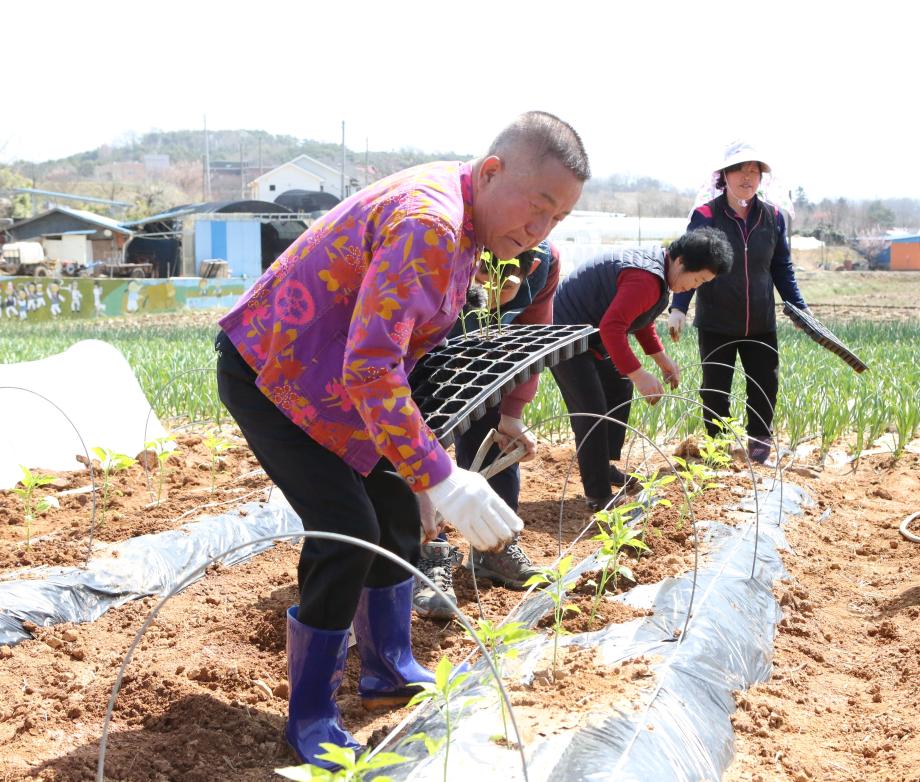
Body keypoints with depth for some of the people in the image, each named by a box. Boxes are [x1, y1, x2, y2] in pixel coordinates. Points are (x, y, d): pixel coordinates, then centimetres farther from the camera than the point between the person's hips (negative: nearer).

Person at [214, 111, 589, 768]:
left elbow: (390, 357, 10)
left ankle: (390, 674, 25)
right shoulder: (425, 225, -30)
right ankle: (310, 722, 0)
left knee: (395, 510, 10)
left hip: (324, 376, 10)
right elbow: (370, 370, -38)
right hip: (268, 374, -10)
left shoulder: (457, 218, 3)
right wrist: (440, 479, -41)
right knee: (348, 529, -15)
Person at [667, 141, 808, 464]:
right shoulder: (704, 216, -10)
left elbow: (782, 268, 8)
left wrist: (799, 307, 4)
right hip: (716, 324, -3)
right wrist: (678, 307, -17)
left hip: (761, 324, 3)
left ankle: (759, 437, 32)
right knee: (715, 387, 9)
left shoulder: (773, 217, 0)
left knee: (765, 384, 10)